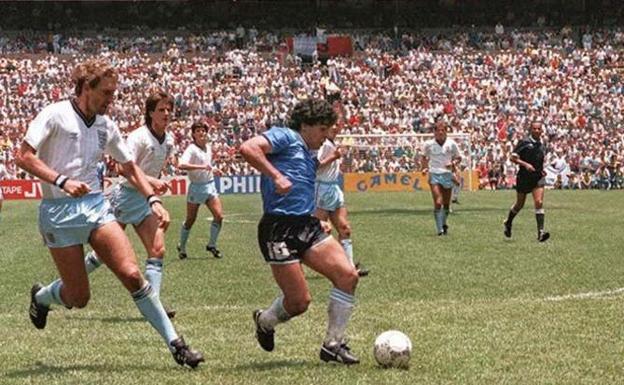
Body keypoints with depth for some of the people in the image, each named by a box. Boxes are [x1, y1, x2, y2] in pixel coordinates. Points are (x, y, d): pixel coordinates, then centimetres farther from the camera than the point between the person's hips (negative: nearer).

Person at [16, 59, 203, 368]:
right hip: (59, 212, -4)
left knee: (132, 274, -13)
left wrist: (153, 200, 6)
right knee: (78, 299, -1)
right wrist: (61, 181, -23)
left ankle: (174, 343, -9)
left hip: (96, 206, 4)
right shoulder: (55, 114, -8)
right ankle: (40, 296, 34)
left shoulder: (106, 125, 9)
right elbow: (24, 156, -13)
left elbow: (129, 168, 19)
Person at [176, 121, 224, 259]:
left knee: (219, 216, -8)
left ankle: (212, 245, 8)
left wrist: (213, 169, 12)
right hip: (197, 187, -6)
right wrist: (202, 167, -35)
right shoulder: (191, 149, -15)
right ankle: (181, 247, 24)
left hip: (210, 185, 6)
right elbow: (181, 165, -33)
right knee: (190, 221, 5)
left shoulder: (208, 147, 9)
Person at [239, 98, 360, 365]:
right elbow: (248, 148, -19)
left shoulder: (310, 156, 25)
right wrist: (276, 176, -23)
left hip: (308, 226, 9)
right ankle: (264, 321, 28)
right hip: (279, 229, -8)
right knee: (299, 301, -7)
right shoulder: (285, 137, -2)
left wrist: (318, 221, 18)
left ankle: (333, 345, 1)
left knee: (348, 275, -9)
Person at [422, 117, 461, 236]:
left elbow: (458, 157, 10)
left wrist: (453, 163, -10)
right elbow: (424, 157, 16)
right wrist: (426, 167, 0)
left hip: (447, 174, 2)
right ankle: (439, 229, -11)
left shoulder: (451, 143, 0)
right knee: (438, 203, -15)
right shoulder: (429, 144, 0)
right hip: (434, 175, -2)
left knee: (446, 204, 9)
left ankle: (444, 224, 33)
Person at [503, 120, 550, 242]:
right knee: (520, 204, 12)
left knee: (539, 202, -14)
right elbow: (513, 157, -12)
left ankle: (541, 232, -19)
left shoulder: (541, 146, 10)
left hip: (538, 177, 3)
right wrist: (525, 164, -24)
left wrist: (542, 170, 9)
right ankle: (508, 223, 39)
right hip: (524, 177, -3)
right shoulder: (524, 142, -8)